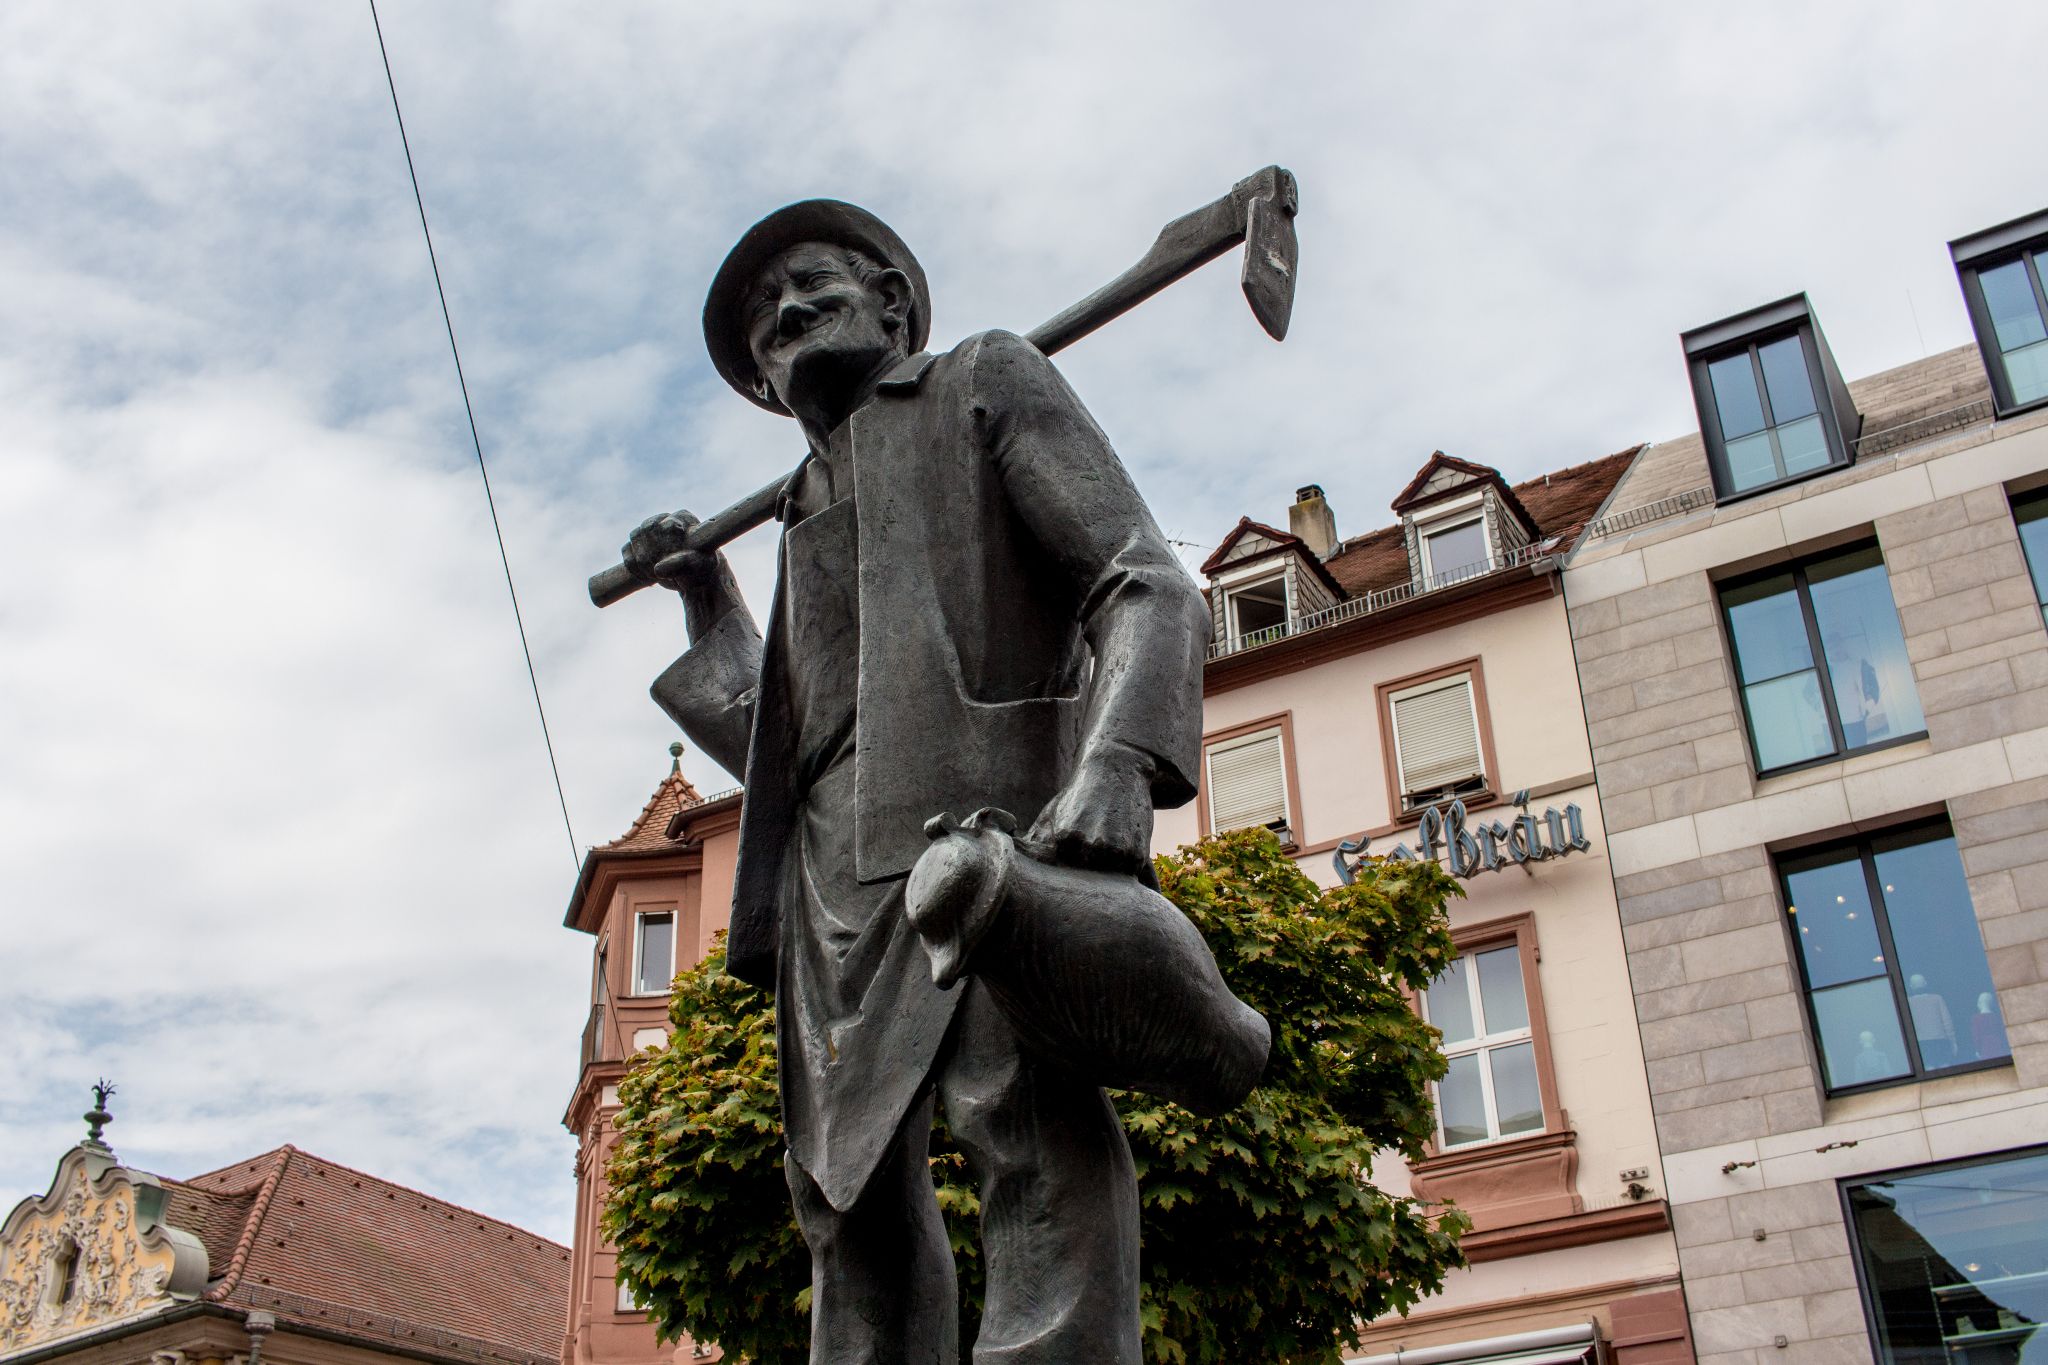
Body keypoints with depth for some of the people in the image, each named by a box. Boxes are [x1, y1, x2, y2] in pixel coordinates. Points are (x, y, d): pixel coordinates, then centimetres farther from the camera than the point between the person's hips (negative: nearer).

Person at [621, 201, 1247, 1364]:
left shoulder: (989, 382, 17)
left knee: (1037, 1134, -25)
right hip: (838, 868, 6)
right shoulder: (809, 512, 33)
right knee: (851, 1187, -3)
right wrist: (709, 604, 35)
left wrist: (1116, 762, -19)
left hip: (996, 809, -6)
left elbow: (1149, 585, 0)